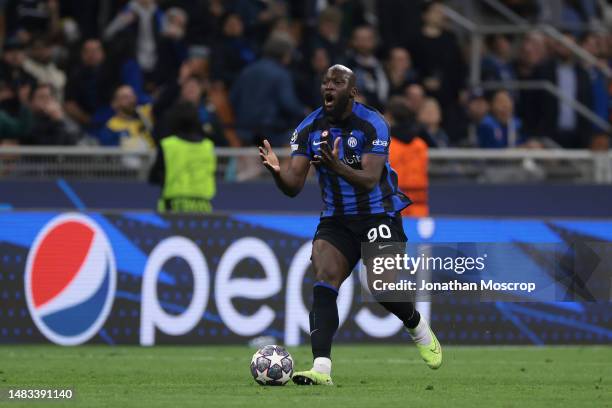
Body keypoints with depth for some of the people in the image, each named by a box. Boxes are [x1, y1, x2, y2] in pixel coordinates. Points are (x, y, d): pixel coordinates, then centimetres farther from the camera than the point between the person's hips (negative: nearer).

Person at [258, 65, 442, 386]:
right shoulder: (309, 129, -2)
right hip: (336, 220, 3)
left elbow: (370, 179, -24)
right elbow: (293, 187, -6)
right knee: (324, 280, -18)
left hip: (378, 214, -3)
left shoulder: (372, 124, -14)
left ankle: (419, 329, 23)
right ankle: (321, 368, -27)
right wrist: (276, 171, -29)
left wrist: (338, 167, -43)